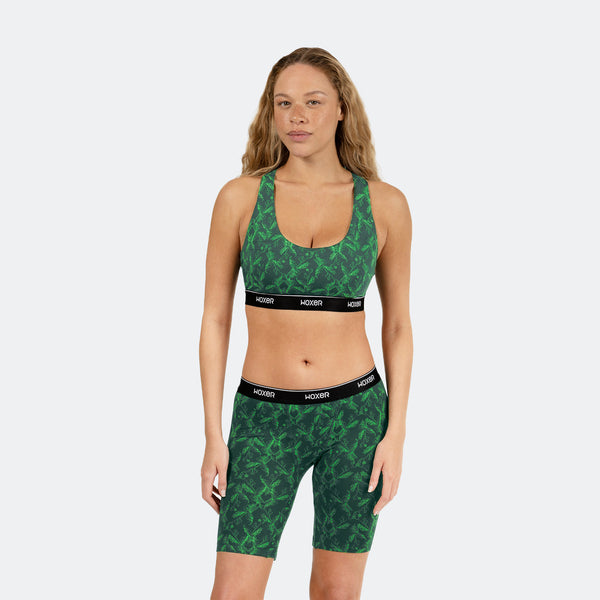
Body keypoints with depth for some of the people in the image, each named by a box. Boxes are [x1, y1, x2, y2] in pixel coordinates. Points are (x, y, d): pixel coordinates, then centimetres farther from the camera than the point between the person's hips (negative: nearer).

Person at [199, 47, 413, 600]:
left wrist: (396, 435, -1)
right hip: (266, 418, 0)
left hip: (355, 414, 1)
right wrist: (214, 436, -3)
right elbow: (215, 318, 1)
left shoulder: (386, 205, -2)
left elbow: (398, 324, 5)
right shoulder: (241, 197, -3)